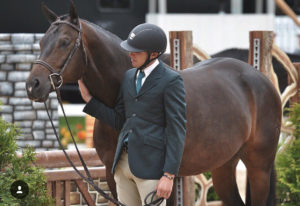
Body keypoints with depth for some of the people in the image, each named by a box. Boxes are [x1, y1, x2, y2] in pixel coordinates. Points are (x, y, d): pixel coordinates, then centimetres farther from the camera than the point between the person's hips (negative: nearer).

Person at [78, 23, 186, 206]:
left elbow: (177, 131, -11)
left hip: (151, 164, -7)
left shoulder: (171, 81, -8)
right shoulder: (129, 76, 14)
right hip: (124, 161, 7)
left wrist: (169, 175, -17)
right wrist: (88, 98, 6)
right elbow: (118, 121, 15)